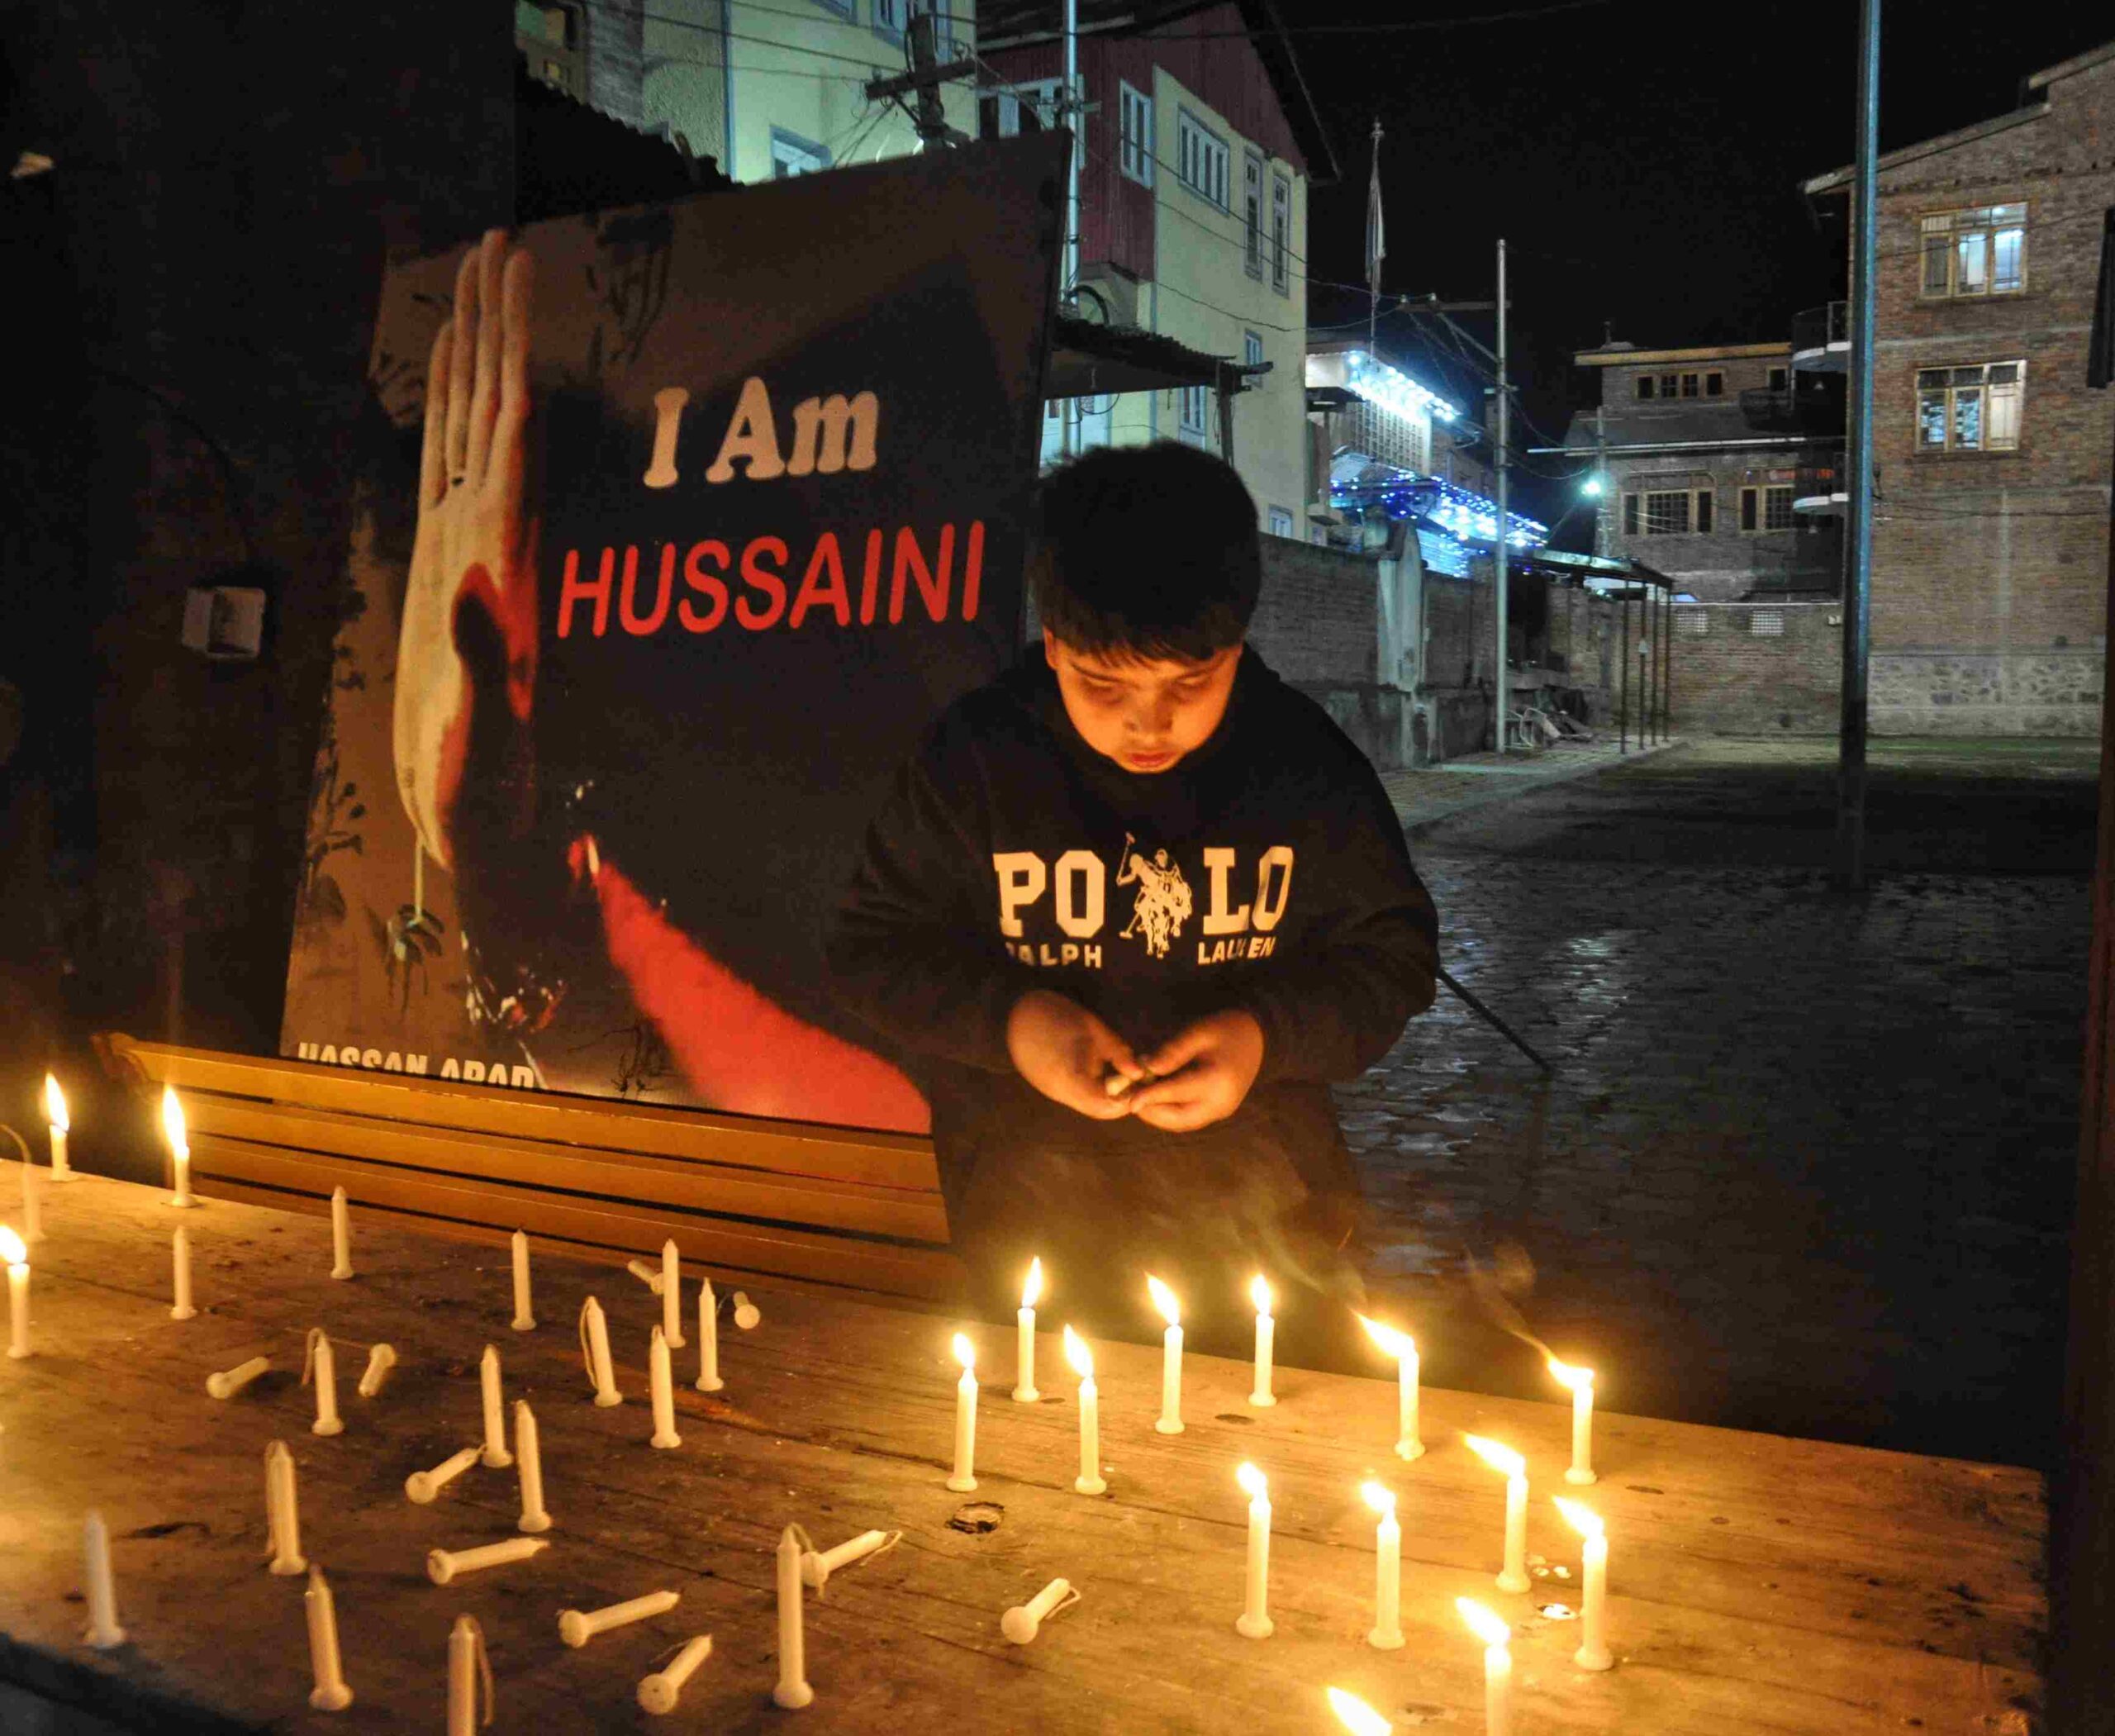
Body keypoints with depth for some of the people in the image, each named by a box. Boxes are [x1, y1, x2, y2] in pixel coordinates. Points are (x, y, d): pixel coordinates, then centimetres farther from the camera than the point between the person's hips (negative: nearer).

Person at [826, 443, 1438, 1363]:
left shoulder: (1307, 767, -10)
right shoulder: (972, 760, -11)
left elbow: (1392, 958, 1)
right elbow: (875, 947, -2)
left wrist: (1269, 1035, -17)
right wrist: (1007, 1021, -19)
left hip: (1265, 1213, 1)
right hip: (1036, 1212, 0)